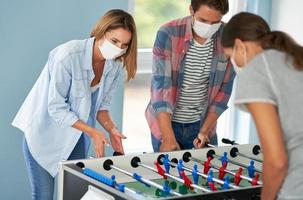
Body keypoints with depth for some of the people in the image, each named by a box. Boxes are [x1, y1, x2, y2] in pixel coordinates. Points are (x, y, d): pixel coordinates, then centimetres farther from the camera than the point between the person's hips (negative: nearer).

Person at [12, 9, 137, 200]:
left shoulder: (115, 64, -8)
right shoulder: (68, 55, -28)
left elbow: (101, 104, 4)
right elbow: (56, 109, -24)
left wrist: (111, 130, -14)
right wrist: (94, 132, -26)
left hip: (77, 133, 6)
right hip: (45, 132, -6)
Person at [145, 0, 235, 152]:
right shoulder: (168, 34, -18)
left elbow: (224, 88, -2)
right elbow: (160, 86, -22)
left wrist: (205, 130, -8)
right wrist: (168, 139, -29)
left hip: (202, 123, 2)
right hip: (166, 123, -2)